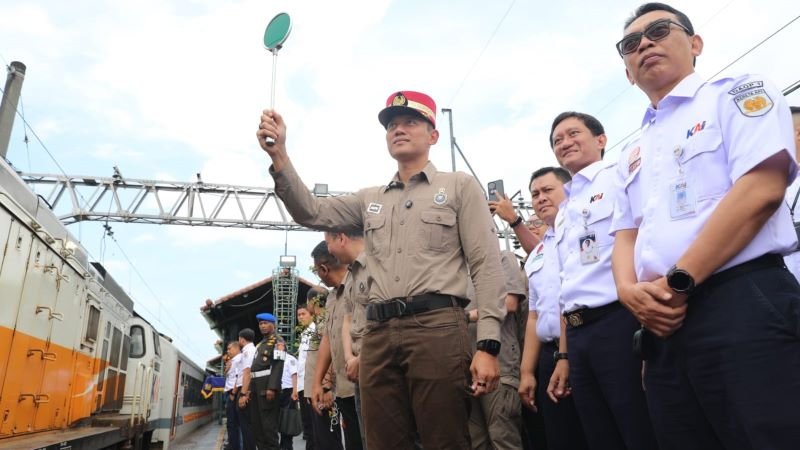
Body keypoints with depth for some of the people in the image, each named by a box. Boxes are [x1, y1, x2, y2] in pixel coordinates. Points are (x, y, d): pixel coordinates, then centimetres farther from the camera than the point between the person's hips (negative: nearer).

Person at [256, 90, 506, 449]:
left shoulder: (460, 186, 9)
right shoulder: (370, 199, 22)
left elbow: (486, 266, 0)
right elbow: (311, 213, 12)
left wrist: (488, 344, -10)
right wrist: (278, 155, -2)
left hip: (437, 328, -4)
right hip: (379, 335, 5)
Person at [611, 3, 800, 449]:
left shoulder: (737, 93, 5)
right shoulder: (632, 155, 22)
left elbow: (762, 189, -11)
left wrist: (677, 282, -13)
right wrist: (630, 289, -5)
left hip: (744, 306, -6)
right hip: (664, 326, 6)